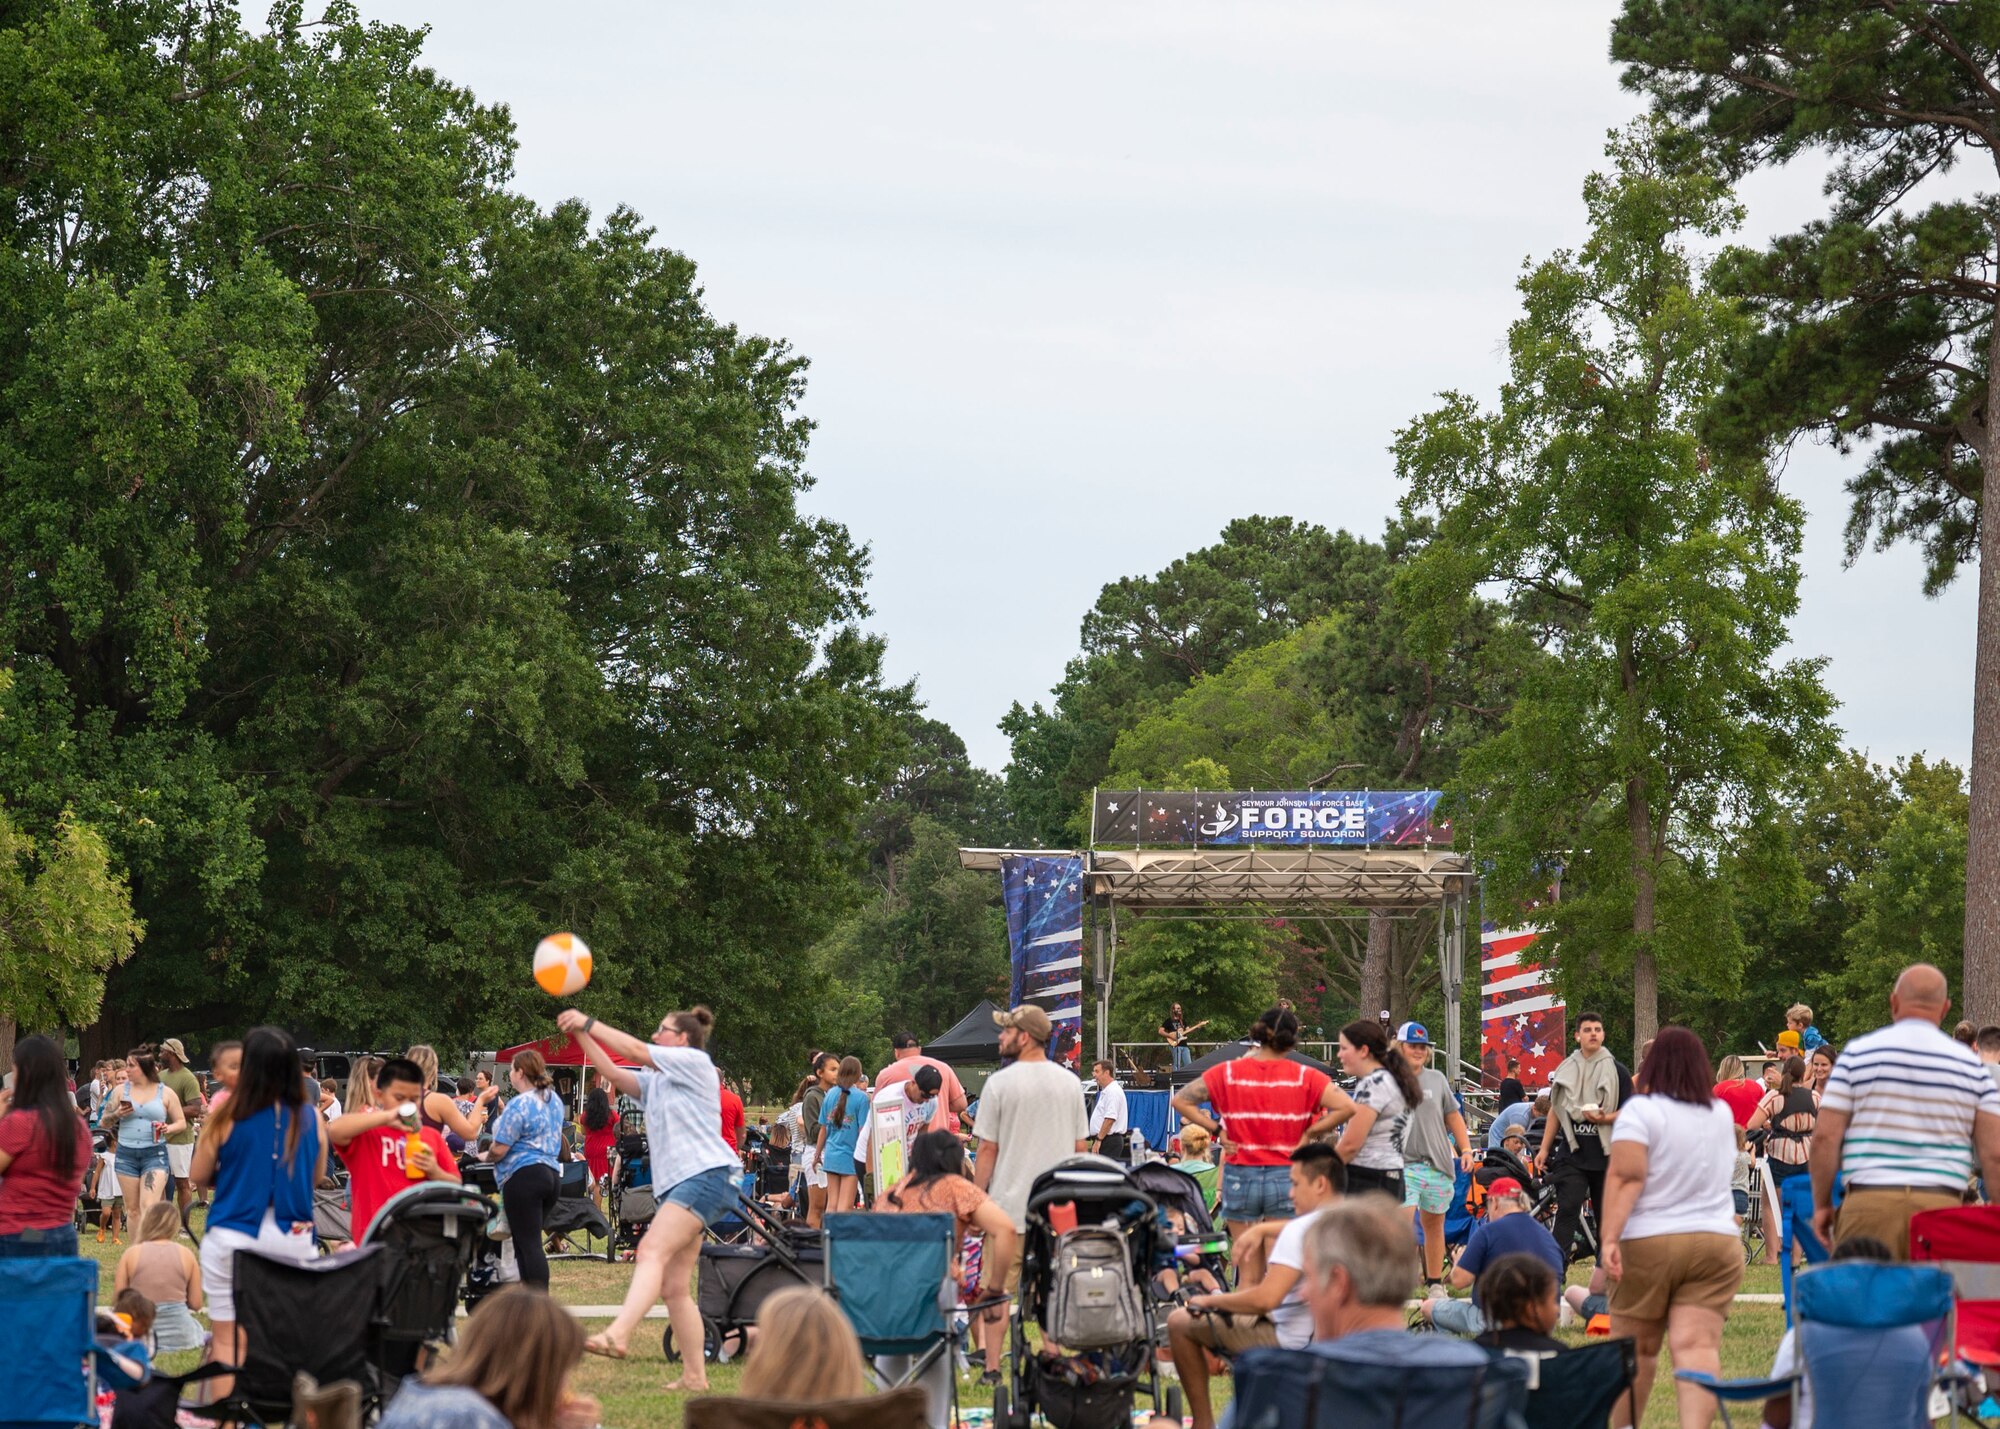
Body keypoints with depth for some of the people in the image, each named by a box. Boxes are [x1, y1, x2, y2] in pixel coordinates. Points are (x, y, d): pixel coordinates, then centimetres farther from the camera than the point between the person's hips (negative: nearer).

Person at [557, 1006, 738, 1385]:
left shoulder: (695, 1062, 2)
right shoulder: (656, 1079, 25)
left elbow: (635, 1050, -4)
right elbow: (611, 1072, 16)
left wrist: (589, 1023, 1)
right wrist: (580, 1034, 7)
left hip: (706, 1175, -10)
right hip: (677, 1184, 10)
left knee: (652, 1251, -27)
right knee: (675, 1286, 6)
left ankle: (616, 1335, -45)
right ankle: (694, 1376, 9)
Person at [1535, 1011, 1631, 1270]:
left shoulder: (1617, 1071, 4)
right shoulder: (1565, 1069, 10)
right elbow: (1555, 1111, 16)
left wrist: (1605, 1118, -20)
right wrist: (1544, 1149, 12)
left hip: (1606, 1155, -1)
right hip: (1571, 1154, 1)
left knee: (1607, 1215, 6)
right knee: (1567, 1211, -11)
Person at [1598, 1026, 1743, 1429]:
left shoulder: (1641, 1110, -6)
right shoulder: (1722, 1114, 13)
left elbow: (1625, 1176, -16)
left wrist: (1609, 1237, -21)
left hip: (1648, 1244, -3)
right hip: (1717, 1241, 3)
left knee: (1637, 1349, 10)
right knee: (1698, 1347, -9)